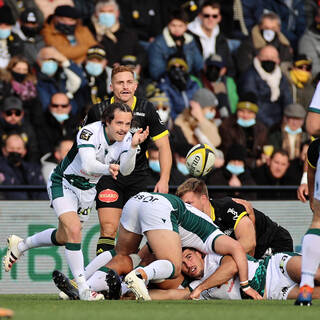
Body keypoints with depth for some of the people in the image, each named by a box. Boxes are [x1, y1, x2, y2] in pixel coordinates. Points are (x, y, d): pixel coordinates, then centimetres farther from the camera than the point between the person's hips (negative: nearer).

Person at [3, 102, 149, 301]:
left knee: (63, 238, 18)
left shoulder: (126, 138, -14)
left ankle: (20, 245, 45)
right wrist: (107, 169, -67)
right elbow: (88, 165, -46)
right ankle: (83, 288, -22)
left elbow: (126, 170, -27)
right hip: (64, 184, -7)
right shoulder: (89, 133, -32)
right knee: (73, 230, -26)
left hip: (88, 189, 7)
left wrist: (133, 146, -44)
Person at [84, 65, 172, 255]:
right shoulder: (98, 111, -8)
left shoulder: (146, 110, -7)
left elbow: (163, 146, -4)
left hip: (137, 178, 1)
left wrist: (164, 180, -14)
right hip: (108, 176, -1)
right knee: (109, 229, -15)